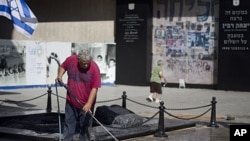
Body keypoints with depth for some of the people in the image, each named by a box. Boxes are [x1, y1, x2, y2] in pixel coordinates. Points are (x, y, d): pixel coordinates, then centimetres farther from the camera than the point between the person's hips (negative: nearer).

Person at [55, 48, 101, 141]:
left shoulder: (94, 68, -20)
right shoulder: (70, 60, -12)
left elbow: (95, 88, -19)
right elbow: (63, 66, 11)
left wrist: (89, 103, -26)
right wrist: (60, 75, -7)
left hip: (86, 104, -2)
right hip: (71, 101, 3)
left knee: (85, 126, 9)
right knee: (69, 124, 12)